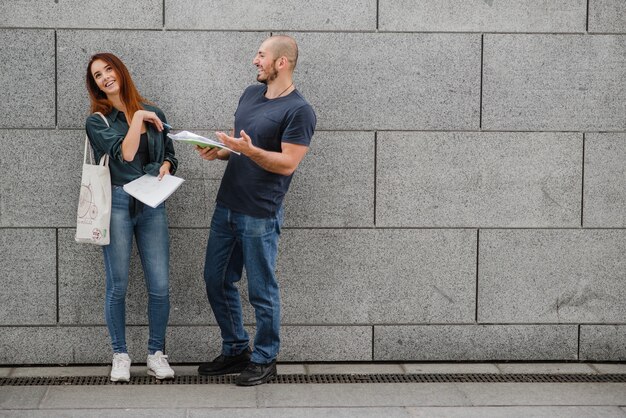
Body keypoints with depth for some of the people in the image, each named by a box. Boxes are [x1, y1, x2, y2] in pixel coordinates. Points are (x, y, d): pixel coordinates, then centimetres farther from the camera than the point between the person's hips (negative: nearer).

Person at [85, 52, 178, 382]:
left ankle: (156, 354, 13)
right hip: (117, 204, -2)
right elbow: (124, 154, -13)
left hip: (153, 204, 2)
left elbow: (170, 155, 19)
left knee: (160, 286, -2)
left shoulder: (153, 113, 11)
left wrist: (165, 167, -2)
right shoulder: (97, 121, 2)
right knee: (118, 285, 2)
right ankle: (120, 355, 15)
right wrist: (138, 117, -8)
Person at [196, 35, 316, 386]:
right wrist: (220, 152, -1)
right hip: (227, 206, 8)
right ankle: (236, 350, 28)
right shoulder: (251, 94, 11)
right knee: (217, 280, 14)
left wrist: (248, 150, -29)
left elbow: (288, 163, -18)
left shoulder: (299, 111, -13)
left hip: (260, 215, -8)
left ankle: (265, 360, 18)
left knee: (262, 291, 2)